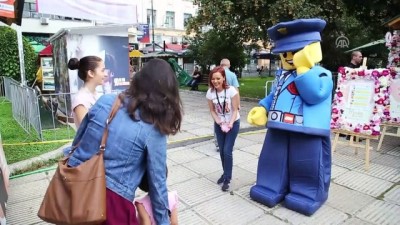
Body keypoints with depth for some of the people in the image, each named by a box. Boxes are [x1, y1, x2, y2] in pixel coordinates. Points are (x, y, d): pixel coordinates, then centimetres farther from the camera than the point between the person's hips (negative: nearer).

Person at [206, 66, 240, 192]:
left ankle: (227, 179, 7)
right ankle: (226, 174, 30)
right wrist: (219, 121, -18)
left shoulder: (231, 91, -21)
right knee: (221, 151, 10)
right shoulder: (210, 93, -11)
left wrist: (230, 123, -28)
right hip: (219, 124, 4)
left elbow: (235, 110, -15)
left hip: (233, 123, -3)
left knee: (227, 151, -7)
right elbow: (212, 110, -2)